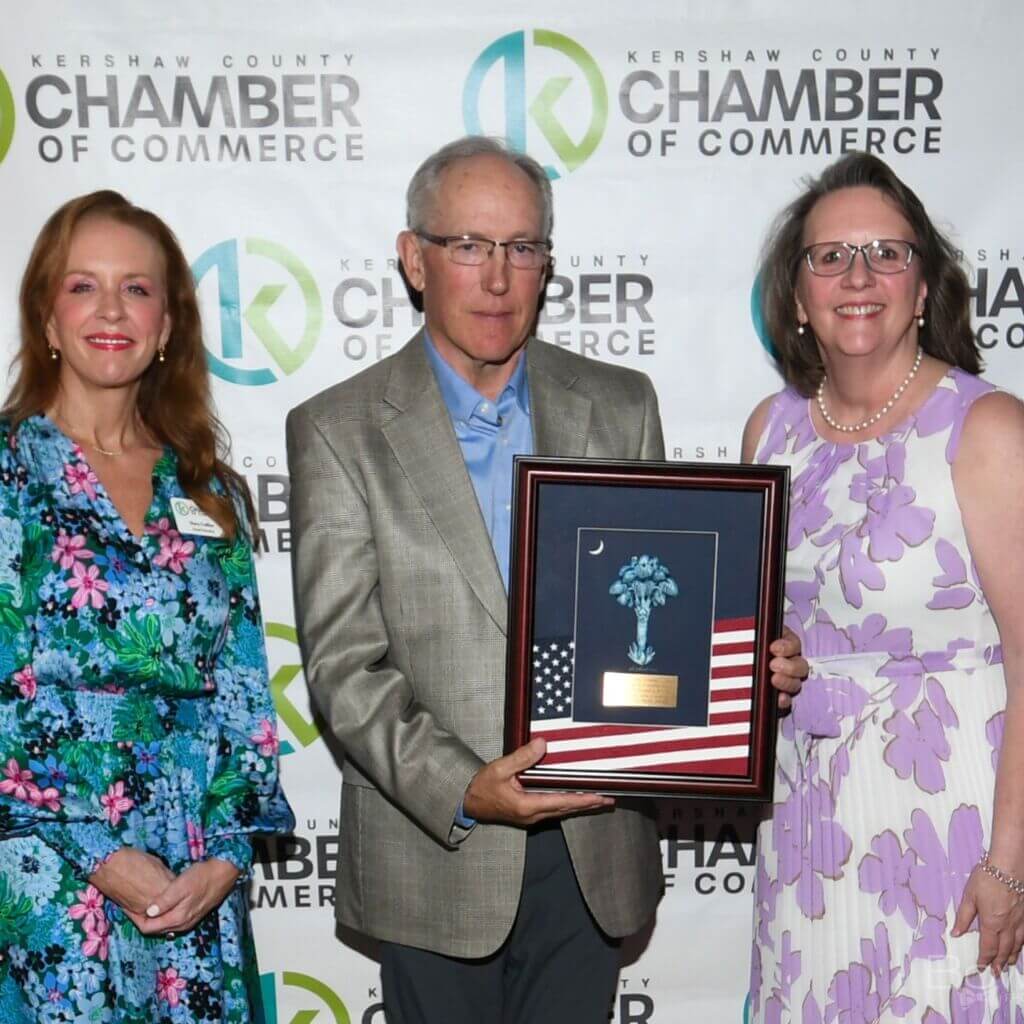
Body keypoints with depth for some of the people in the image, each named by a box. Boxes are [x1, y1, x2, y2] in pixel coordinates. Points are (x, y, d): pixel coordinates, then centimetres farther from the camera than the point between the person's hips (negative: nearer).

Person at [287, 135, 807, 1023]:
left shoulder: (621, 407, 3)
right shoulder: (337, 431, -6)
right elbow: (344, 661, -11)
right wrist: (460, 787, -23)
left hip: (594, 844, 3)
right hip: (434, 851, -2)